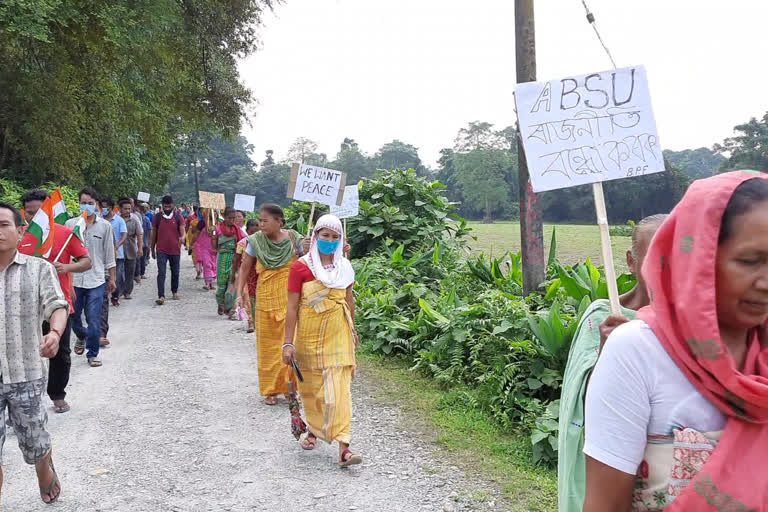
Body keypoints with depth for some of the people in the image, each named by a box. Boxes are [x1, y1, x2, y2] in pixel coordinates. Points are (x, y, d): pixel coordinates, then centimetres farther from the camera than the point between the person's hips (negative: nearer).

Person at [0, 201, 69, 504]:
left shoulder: (39, 269, -2)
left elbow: (57, 307, -11)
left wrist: (55, 334, -32)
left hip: (25, 376, -1)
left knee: (35, 445, 14)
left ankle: (46, 475, 46)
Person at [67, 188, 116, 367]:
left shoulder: (105, 226, 0)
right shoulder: (70, 224, 1)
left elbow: (109, 254, 6)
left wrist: (112, 278, 7)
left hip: (96, 280, -1)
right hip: (74, 279, 1)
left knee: (94, 320, -4)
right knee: (73, 316, 13)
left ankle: (92, 354, 11)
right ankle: (81, 337, 44)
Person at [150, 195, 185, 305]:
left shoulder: (178, 217, -1)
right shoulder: (157, 217, 1)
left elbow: (182, 231, -10)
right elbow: (153, 234, 8)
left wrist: (182, 238, -34)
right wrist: (152, 249, 10)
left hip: (175, 250, 1)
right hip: (161, 250, -1)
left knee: (175, 272, 15)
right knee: (161, 273, -10)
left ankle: (175, 291, 35)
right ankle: (161, 296, -14)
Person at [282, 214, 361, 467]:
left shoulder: (344, 266, 3)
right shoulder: (301, 267, -9)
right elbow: (292, 307, -9)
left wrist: (353, 330, 22)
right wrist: (288, 343, -12)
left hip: (338, 335, 2)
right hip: (309, 335, -1)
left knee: (339, 388, -6)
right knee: (310, 386, 13)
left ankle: (343, 447, -8)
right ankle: (314, 429, 37)